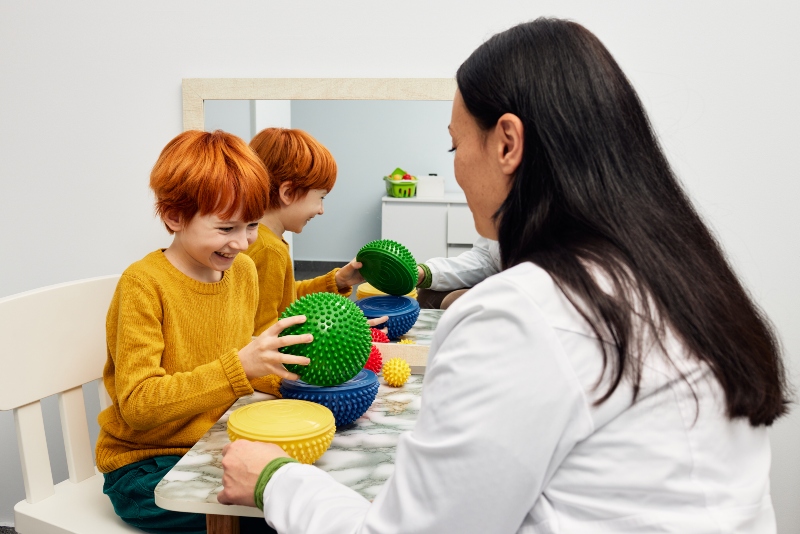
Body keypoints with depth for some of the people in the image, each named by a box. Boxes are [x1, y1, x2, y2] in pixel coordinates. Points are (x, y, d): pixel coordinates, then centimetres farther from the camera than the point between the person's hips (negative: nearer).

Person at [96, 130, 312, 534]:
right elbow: (137, 404, -24)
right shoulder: (143, 284, -18)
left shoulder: (243, 270, 2)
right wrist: (240, 366, -34)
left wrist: (291, 367, -7)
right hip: (145, 466, -6)